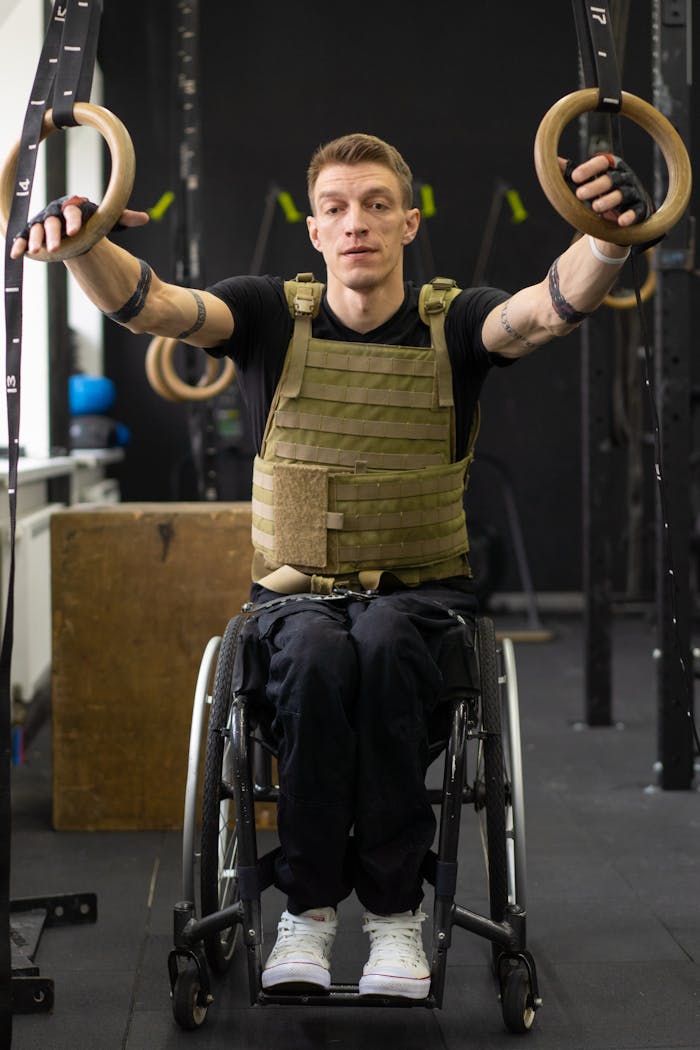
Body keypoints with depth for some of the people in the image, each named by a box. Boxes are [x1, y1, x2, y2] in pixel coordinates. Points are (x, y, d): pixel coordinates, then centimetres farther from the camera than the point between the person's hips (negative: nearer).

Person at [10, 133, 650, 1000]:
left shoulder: (455, 324, -3)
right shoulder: (273, 318, 0)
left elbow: (553, 307, -24)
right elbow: (145, 303, -17)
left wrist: (610, 236, -47)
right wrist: (82, 240, -40)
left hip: (423, 602, 0)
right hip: (297, 597, 1)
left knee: (384, 643, -36)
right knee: (318, 652, -35)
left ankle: (394, 908, -25)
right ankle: (307, 907, -23)